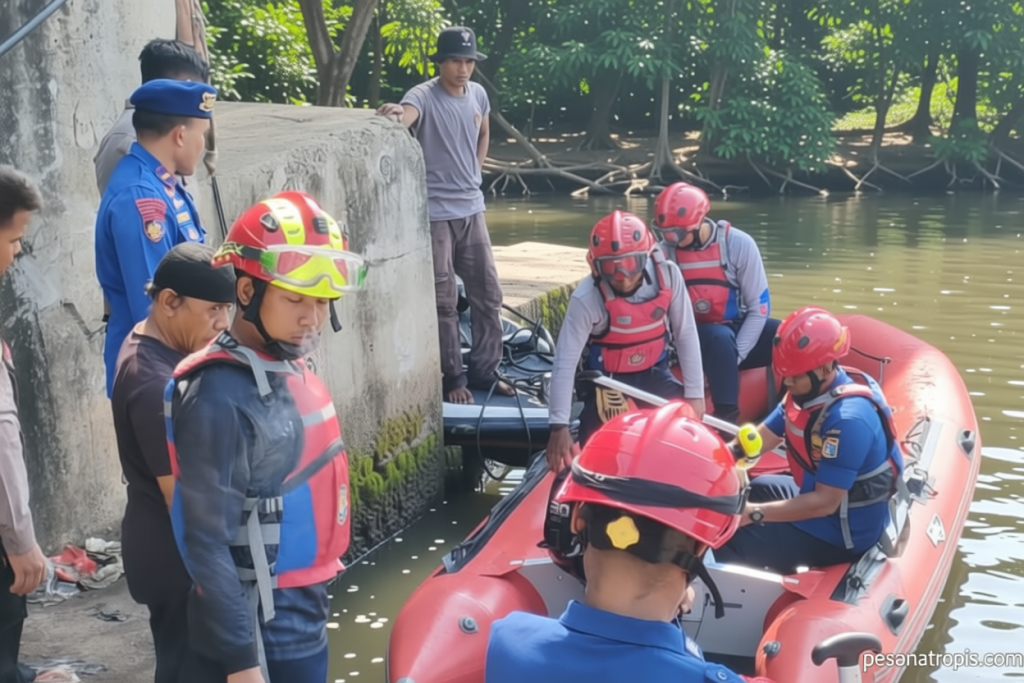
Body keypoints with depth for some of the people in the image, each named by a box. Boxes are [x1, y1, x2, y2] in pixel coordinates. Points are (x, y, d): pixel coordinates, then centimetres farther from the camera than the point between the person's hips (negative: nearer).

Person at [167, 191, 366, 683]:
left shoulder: (289, 368, 3)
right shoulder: (221, 396, -22)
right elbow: (207, 543, -21)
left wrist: (312, 600, 17)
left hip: (304, 612, 8)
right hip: (260, 629, -8)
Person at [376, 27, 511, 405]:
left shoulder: (478, 94, 5)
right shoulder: (424, 95, -15)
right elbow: (404, 118, -38)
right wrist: (393, 115, -60)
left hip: (472, 208, 7)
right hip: (435, 212, -6)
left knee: (487, 292, 12)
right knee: (443, 300, 1)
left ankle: (484, 370, 26)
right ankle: (452, 377, 13)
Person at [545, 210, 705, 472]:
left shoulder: (667, 275, -18)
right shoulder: (587, 298, -26)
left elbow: (686, 335, -9)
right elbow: (565, 363, -26)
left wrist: (694, 393, -8)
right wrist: (559, 426, -30)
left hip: (654, 373, 3)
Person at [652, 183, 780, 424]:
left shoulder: (739, 244, -13)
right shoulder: (665, 252, -10)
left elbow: (759, 307, -9)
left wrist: (736, 355, -19)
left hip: (741, 329, 1)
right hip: (696, 336, -1)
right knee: (721, 339, -36)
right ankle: (727, 417, -36)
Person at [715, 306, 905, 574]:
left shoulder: (847, 420, -31)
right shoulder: (809, 391, -3)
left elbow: (825, 503, -30)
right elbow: (759, 439, 2)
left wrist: (753, 513, -29)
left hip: (843, 530, -10)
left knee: (727, 543, -16)